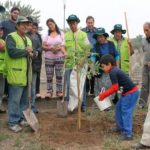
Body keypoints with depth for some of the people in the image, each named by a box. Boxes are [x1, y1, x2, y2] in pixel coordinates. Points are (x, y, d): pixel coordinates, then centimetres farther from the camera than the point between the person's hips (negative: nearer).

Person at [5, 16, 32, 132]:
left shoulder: (28, 39, 18)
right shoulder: (11, 37, -8)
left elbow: (31, 53, 25)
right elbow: (12, 52, -23)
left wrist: (31, 54, 0)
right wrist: (26, 51, -11)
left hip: (26, 74, 8)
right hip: (16, 74, -8)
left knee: (24, 99, 14)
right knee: (15, 99, -5)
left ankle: (21, 118, 27)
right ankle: (13, 122, 4)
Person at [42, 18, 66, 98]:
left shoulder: (61, 34, 7)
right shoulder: (47, 35, 12)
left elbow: (63, 45, -1)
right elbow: (43, 47, 5)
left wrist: (65, 53, -21)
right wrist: (51, 48, -14)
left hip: (59, 57, -1)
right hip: (48, 58, 2)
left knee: (59, 75, 1)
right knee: (49, 76, 2)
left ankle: (59, 91, 9)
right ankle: (49, 91, 9)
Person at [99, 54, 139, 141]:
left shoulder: (112, 73, -17)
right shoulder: (116, 70, 13)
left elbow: (115, 88, -19)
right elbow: (116, 86, 18)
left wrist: (103, 95, -10)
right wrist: (104, 94, 15)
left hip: (131, 93, -11)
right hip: (128, 92, 11)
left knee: (126, 112, -7)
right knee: (119, 107, 20)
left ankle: (128, 134, -3)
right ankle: (120, 126, 32)